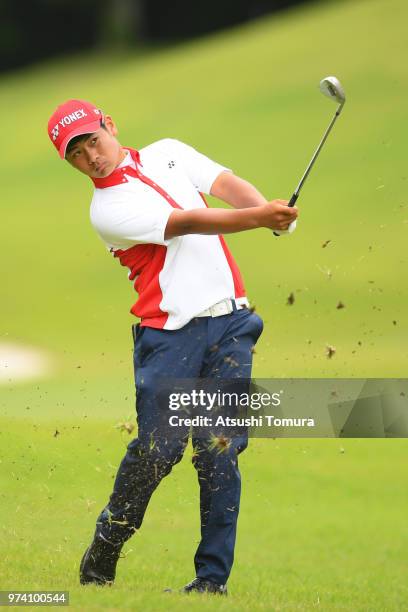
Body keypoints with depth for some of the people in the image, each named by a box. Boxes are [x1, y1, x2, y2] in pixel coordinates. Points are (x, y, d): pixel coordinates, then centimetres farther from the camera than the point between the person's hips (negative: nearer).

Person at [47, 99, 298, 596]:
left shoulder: (169, 153, 16)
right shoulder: (107, 209, -3)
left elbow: (227, 185, 2)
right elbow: (186, 224, -16)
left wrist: (271, 211, -20)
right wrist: (257, 218, -29)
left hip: (229, 321, 4)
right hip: (169, 333, -4)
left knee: (220, 454, -3)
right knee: (158, 448, -12)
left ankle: (212, 579, -1)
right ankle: (101, 558, 8)